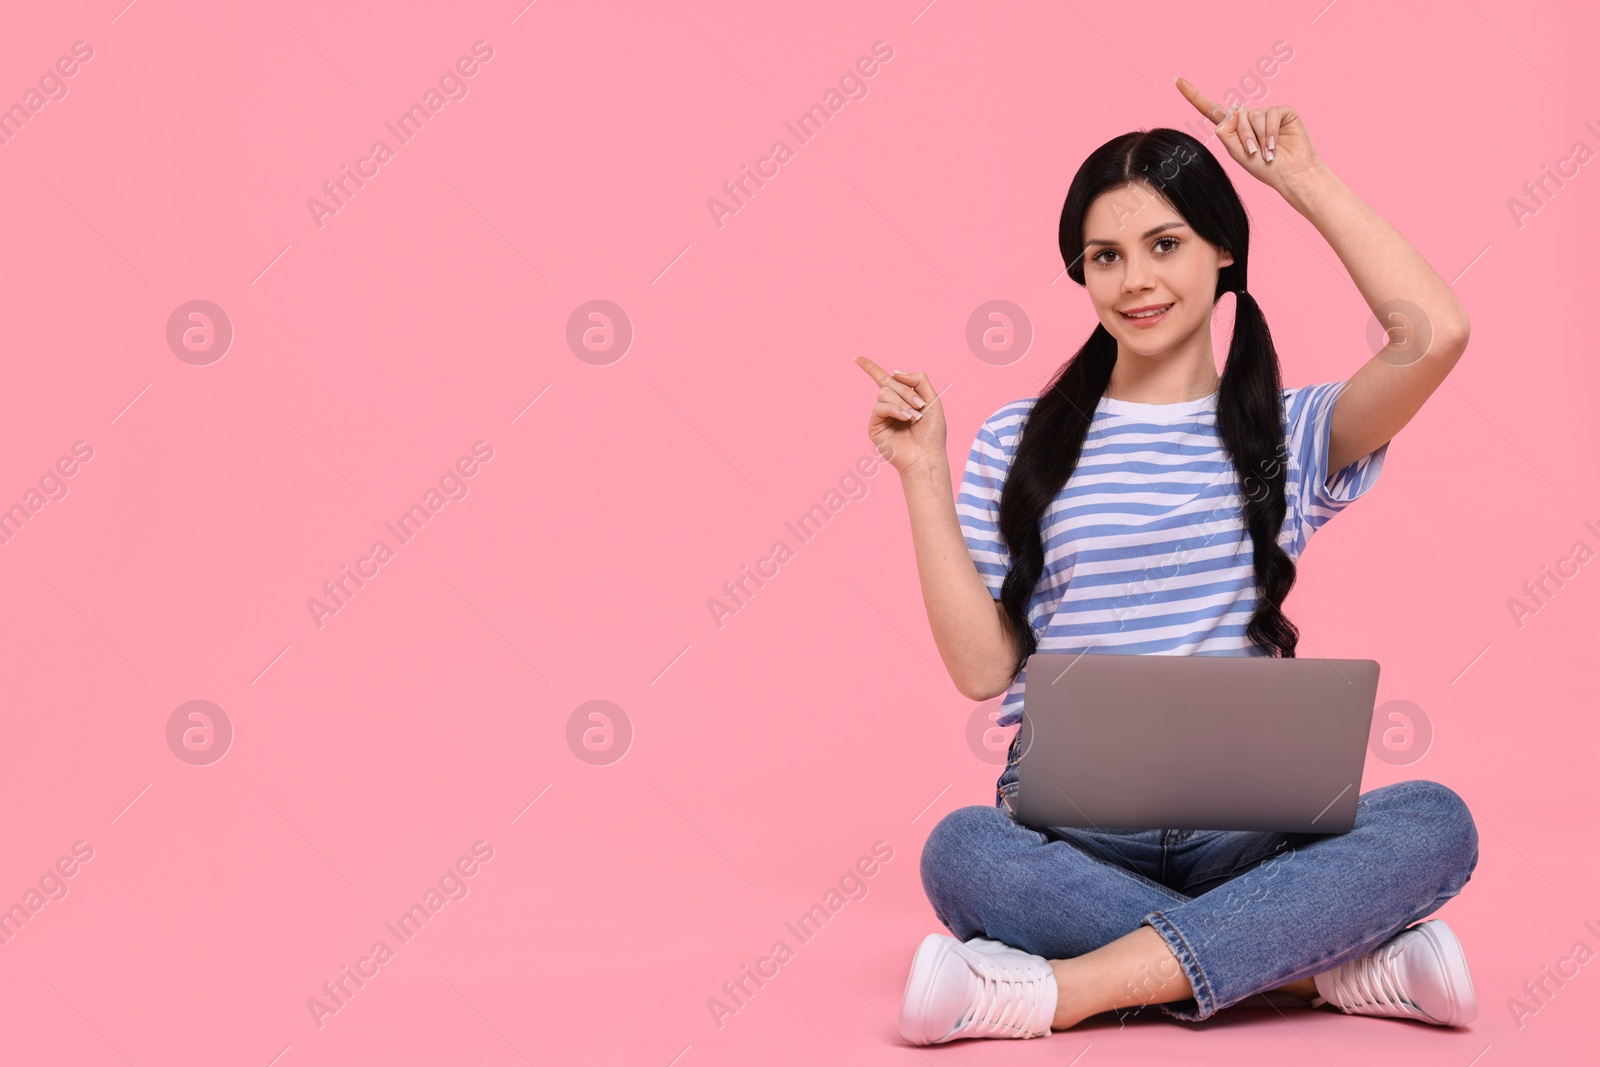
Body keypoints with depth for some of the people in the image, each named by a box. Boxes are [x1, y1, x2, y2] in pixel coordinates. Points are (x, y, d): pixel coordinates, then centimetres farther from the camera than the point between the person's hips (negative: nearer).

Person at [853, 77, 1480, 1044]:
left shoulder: (1287, 436, 8)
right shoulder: (1023, 442, 9)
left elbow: (1436, 334, -12)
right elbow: (982, 666, 3)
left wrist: (1308, 182, -2)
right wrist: (924, 473, -1)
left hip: (1246, 825, 0)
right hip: (1071, 826, 0)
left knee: (1433, 821, -28)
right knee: (961, 853, -34)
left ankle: (1062, 989, -30)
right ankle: (1341, 966, -23)